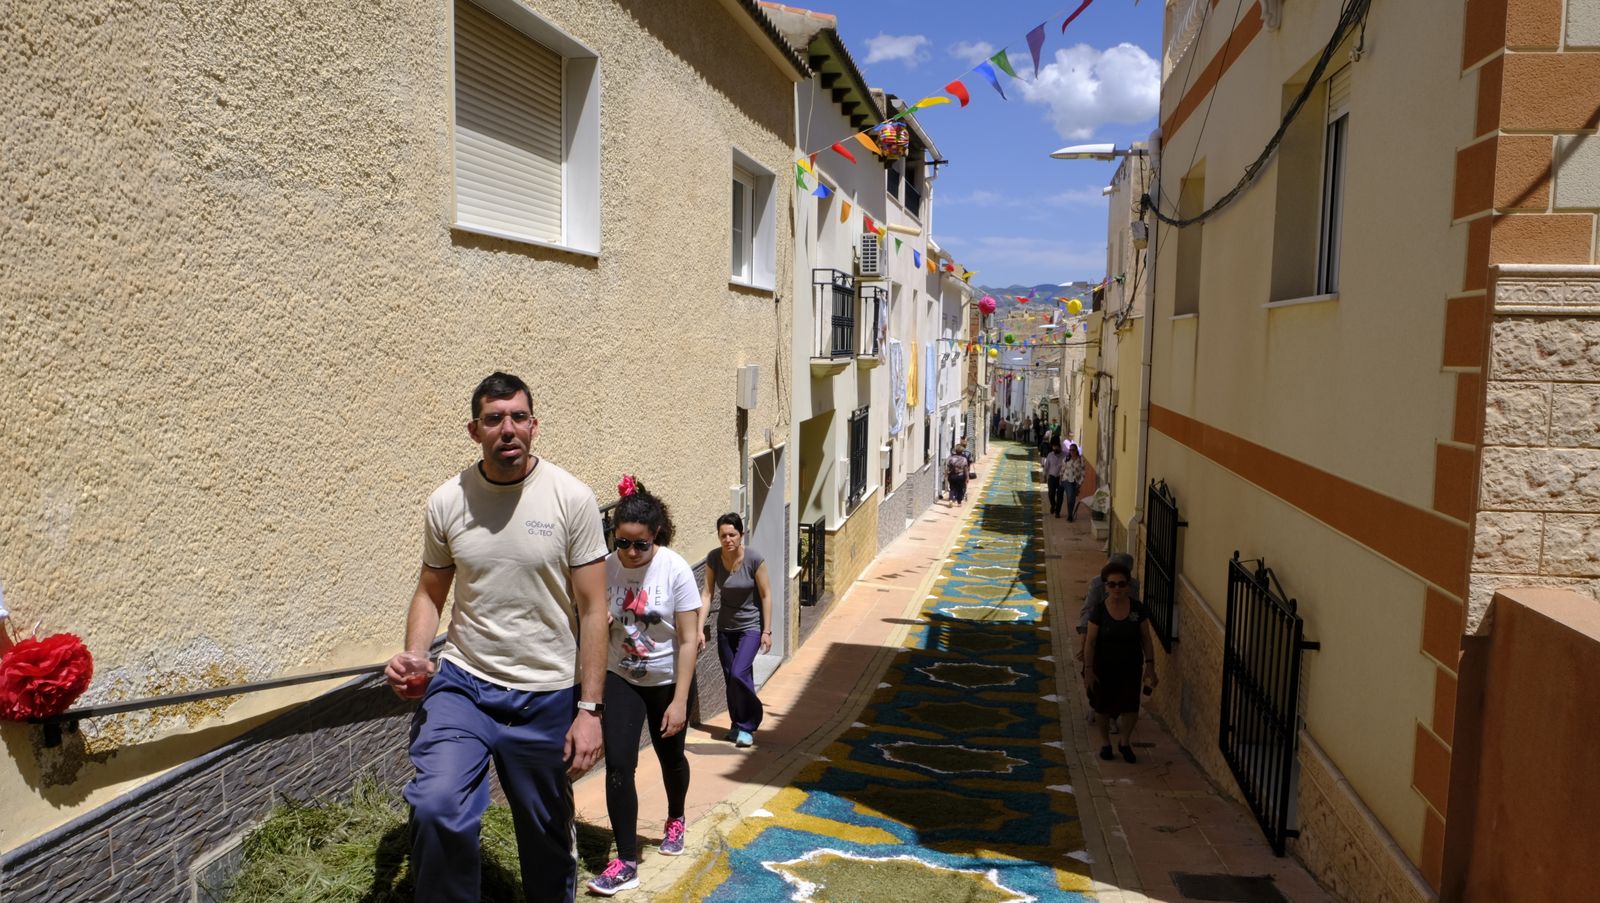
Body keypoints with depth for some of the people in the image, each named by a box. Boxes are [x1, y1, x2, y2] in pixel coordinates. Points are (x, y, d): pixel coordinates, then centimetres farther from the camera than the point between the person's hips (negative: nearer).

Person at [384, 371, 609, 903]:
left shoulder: (572, 499, -9)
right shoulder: (446, 503, -2)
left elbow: (591, 611, -7)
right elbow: (431, 591, 9)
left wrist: (589, 708, -11)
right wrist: (414, 657, -10)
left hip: (547, 697, -1)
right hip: (462, 682, 1)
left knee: (549, 837, 14)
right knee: (435, 807, -24)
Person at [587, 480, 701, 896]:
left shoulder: (675, 569, -21)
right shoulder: (606, 566, -13)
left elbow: (688, 640, -18)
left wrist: (679, 701, -20)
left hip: (666, 680, -1)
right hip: (620, 679, 1)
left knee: (670, 756, 18)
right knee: (618, 765, -9)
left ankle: (675, 821, 48)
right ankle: (626, 862, 4)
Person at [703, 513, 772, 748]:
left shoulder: (754, 559, -20)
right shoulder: (713, 558, -11)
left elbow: (765, 595, -13)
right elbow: (706, 593, -9)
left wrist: (767, 631, -11)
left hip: (751, 626, -4)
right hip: (726, 627, 4)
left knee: (739, 673, -17)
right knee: (730, 678, 10)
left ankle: (747, 726, 0)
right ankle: (737, 724, 30)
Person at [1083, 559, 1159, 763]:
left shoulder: (1137, 608, -8)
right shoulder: (1099, 610, -13)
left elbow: (1146, 639, -1)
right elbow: (1090, 641, -10)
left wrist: (1150, 665, -4)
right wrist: (1088, 670, -12)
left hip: (1130, 667, 1)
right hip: (1104, 667, -1)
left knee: (1130, 708, 1)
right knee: (1103, 707, 12)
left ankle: (1125, 743, 27)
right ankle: (1105, 742, 35)